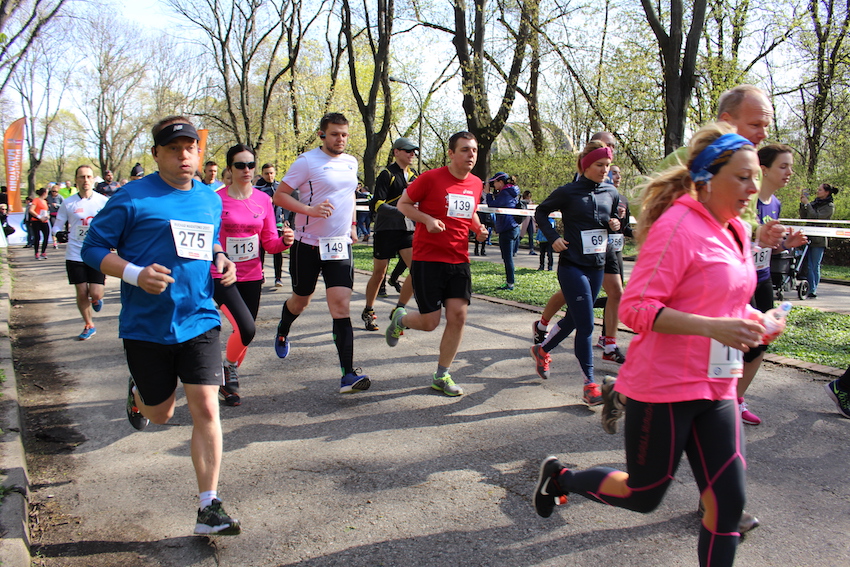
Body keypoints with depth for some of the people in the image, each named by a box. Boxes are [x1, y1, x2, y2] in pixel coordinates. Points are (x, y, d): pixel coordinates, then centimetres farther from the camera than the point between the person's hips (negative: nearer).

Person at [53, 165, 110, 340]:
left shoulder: (103, 201, -1)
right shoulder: (68, 203, 1)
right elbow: (57, 225, 7)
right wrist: (58, 233, -14)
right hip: (75, 255, 1)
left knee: (96, 293, -8)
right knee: (81, 293, 5)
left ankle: (97, 299, 31)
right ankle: (89, 326, 25)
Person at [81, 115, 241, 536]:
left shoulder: (211, 200, 9)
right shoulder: (132, 197, -7)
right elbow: (93, 248, -5)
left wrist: (222, 261, 4)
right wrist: (135, 274, -22)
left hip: (199, 322, 3)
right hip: (146, 326, -2)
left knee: (205, 408, -8)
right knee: (161, 413, 14)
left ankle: (209, 508, 0)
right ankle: (138, 391, 53)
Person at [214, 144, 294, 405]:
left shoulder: (263, 200, 3)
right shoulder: (216, 199, -8)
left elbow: (269, 243, 6)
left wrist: (284, 241, -15)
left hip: (252, 276, 5)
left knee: (245, 332, 12)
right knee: (246, 329, -20)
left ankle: (229, 382, 36)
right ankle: (229, 368, 10)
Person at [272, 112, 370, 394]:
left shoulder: (351, 162, 10)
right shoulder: (307, 161, -8)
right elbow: (280, 195, -10)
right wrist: (310, 209, -23)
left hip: (340, 244, 3)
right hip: (308, 244, -3)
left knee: (341, 304, -9)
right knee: (301, 300, 13)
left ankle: (348, 374, -12)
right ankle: (283, 331, 50)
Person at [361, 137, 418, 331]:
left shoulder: (413, 176, 13)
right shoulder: (387, 175, -7)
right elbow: (376, 204, -16)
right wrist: (401, 211, -27)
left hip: (407, 230, 5)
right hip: (386, 229, -5)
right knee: (378, 273, 3)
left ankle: (398, 310, 0)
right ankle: (368, 312, 24)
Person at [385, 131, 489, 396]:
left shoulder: (476, 184, 8)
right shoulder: (431, 178, -10)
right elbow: (403, 203, -1)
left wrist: (478, 228, 5)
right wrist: (427, 219, -17)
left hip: (459, 260, 5)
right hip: (428, 260, -5)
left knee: (458, 317, -2)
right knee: (430, 322, -3)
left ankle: (442, 376, 13)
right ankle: (400, 320, 33)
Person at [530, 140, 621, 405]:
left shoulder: (611, 193, 7)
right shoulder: (568, 192, -8)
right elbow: (540, 213, 4)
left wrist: (615, 225, -2)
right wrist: (553, 238, -9)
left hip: (597, 267, 6)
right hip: (572, 267, -6)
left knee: (574, 319, 17)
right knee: (586, 325, -10)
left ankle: (542, 350, 43)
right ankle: (590, 385, -1)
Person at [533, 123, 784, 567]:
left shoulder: (735, 232, 9)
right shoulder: (677, 226, -18)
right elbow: (636, 308, -22)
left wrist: (750, 318, 5)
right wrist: (714, 327, -30)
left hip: (716, 389, 8)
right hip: (664, 388, -7)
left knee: (728, 502, 4)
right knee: (643, 496, 10)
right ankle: (560, 477, 35)